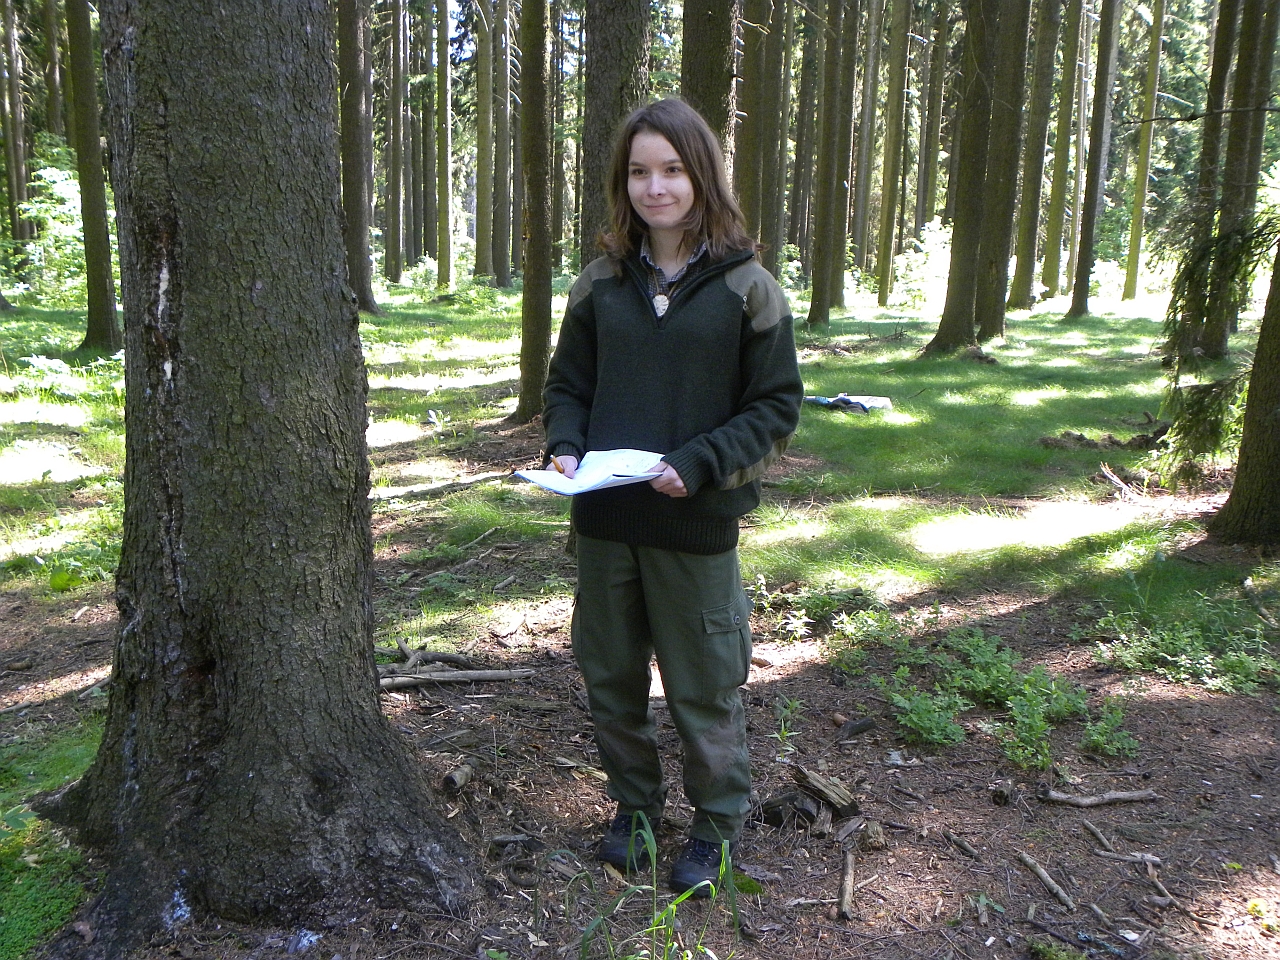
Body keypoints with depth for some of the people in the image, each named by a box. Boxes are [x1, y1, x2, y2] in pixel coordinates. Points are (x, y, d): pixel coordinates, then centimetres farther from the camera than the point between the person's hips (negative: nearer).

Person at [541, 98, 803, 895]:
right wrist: (564, 449, -8)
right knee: (611, 679, 16)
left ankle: (717, 828, 32)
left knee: (704, 688, 10)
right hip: (605, 521, 4)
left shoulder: (746, 286, -6)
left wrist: (698, 465, -19)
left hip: (698, 527, -4)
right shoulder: (601, 283, 4)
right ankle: (634, 807, 39)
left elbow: (777, 407, -6)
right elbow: (568, 384, 12)